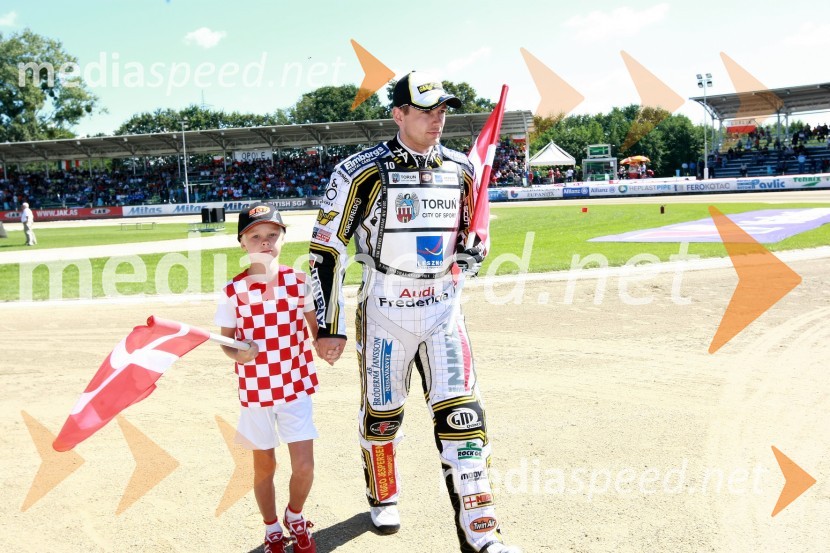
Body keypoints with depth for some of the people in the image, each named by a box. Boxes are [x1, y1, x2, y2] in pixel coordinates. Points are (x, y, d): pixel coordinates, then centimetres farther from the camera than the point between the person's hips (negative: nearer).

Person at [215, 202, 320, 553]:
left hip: (295, 385, 0)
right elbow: (226, 339, 0)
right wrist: (237, 353, -21)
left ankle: (295, 517, 28)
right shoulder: (233, 292, -8)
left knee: (304, 466, -4)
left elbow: (316, 329, 4)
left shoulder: (299, 283, -5)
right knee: (264, 466, 14)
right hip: (255, 390, 0)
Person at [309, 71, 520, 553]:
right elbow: (326, 250, -9)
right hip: (384, 313, -3)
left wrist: (475, 253, -8)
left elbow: (474, 234, 17)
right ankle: (384, 497, 39)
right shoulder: (363, 172, -11)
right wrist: (329, 327, -9)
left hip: (443, 310, 3)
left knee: (462, 414, -5)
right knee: (382, 415, 12)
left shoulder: (461, 169, 4)